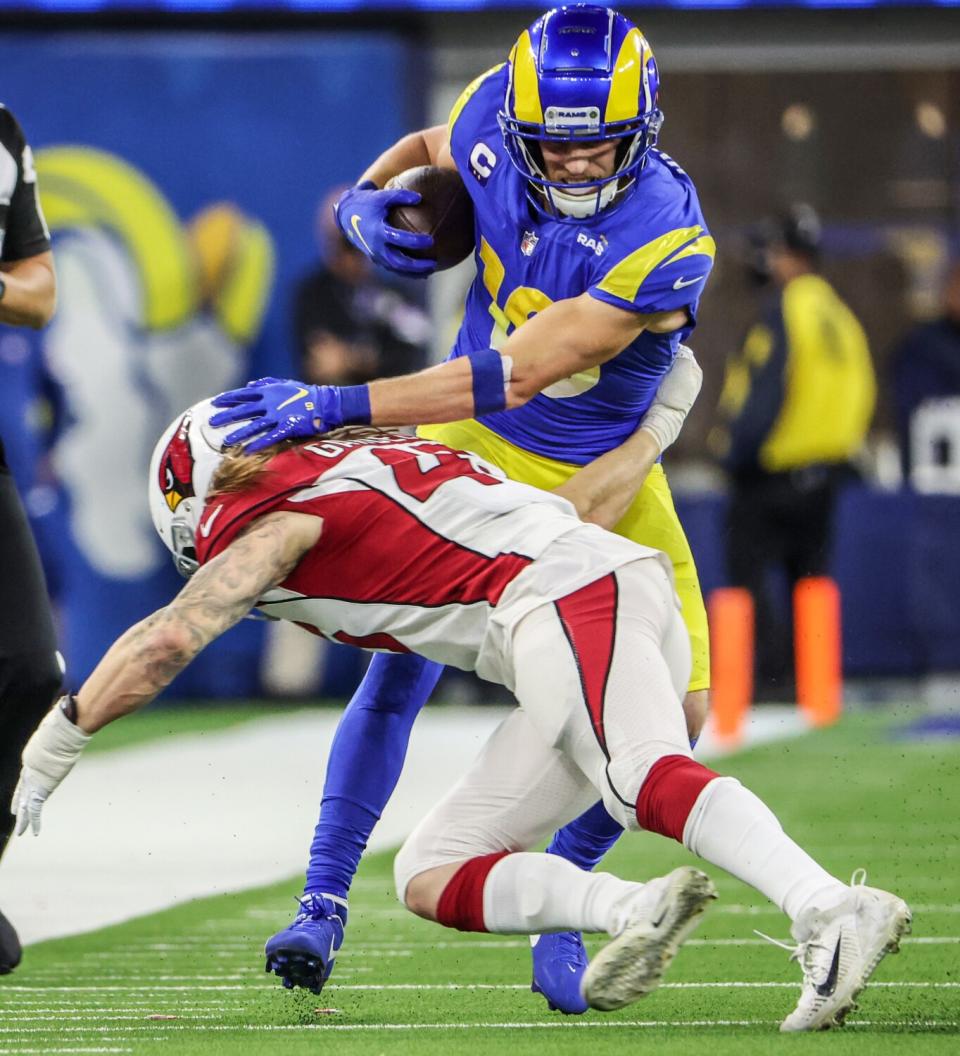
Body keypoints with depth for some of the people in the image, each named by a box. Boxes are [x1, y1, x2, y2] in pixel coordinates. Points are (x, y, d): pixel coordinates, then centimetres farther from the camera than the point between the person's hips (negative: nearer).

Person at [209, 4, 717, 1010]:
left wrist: (339, 405, -40)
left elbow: (512, 378, -36)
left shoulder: (666, 241, -32)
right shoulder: (494, 114, -18)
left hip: (602, 474, -2)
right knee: (402, 662, -12)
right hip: (475, 450, 2)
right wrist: (369, 203, -14)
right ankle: (323, 900, -1)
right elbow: (426, 148, 10)